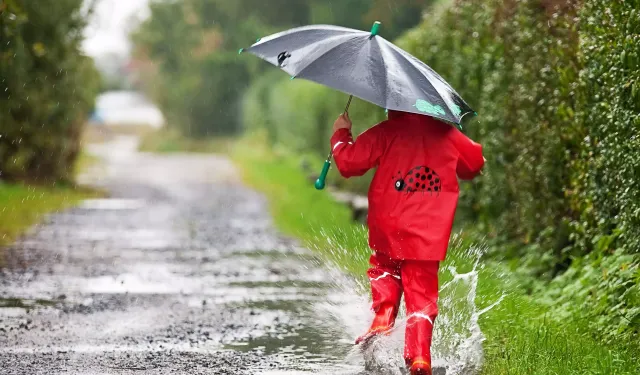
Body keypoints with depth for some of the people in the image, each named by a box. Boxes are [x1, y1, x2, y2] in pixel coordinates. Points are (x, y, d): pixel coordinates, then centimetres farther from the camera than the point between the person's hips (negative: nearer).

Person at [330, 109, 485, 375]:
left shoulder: (386, 132, -4)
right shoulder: (446, 134, 7)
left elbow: (348, 162, -6)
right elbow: (476, 163, 21)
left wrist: (341, 134, 12)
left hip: (388, 229, -1)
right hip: (430, 235, 1)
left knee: (384, 268, 26)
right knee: (422, 294, 5)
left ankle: (383, 320, 5)